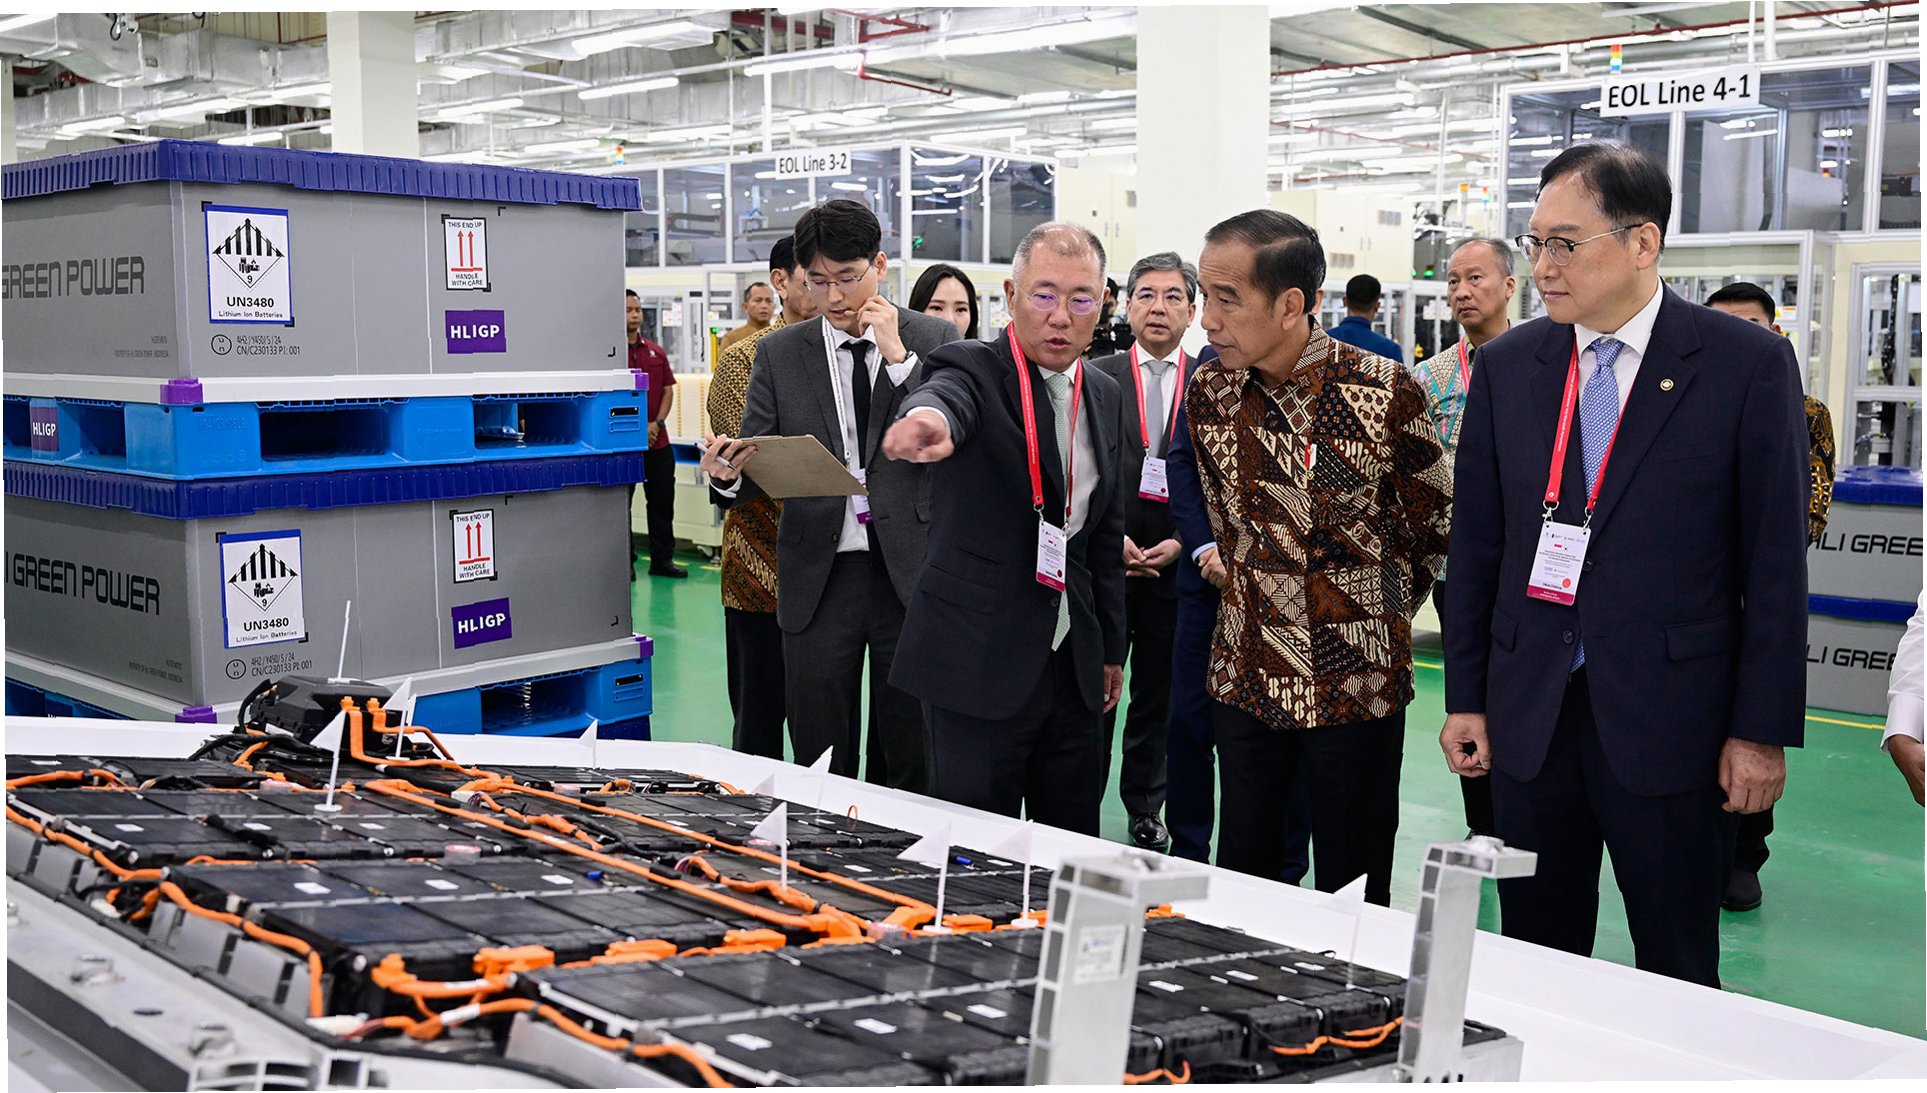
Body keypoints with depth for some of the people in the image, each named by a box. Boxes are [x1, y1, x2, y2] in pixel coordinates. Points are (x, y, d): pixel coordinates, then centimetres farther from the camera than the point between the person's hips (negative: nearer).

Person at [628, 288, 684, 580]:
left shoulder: (655, 352, 11)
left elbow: (668, 390, 12)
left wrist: (656, 423, -4)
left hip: (657, 441, 5)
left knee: (662, 501, 9)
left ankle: (662, 559, 19)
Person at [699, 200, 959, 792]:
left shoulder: (933, 339, 2)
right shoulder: (779, 353, 6)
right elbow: (757, 463, 4)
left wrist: (898, 357, -13)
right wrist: (729, 469, -19)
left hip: (910, 571, -1)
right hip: (819, 577, 1)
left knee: (910, 756, 9)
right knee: (819, 760, 8)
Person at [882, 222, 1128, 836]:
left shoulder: (1104, 396, 11)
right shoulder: (974, 370, -9)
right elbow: (948, 394, -35)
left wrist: (1112, 647, 19)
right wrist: (931, 419, -59)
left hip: (1074, 666, 6)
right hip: (980, 663, -6)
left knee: (1075, 848, 13)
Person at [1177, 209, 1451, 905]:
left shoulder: (1387, 391, -12)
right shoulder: (1207, 395, -1)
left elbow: (1432, 525, 2)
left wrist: (1377, 615, 9)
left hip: (1359, 683, -3)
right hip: (1246, 677, 3)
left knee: (1354, 895, 6)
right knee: (1241, 882, 11)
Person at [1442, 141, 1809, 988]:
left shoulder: (1747, 363, -5)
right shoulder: (1506, 365, 5)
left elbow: (1776, 561, -4)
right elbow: (1476, 545, 8)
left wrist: (1764, 729, -6)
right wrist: (1465, 697, 6)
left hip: (1669, 718, -3)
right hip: (1528, 716, 3)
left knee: (1677, 972, 8)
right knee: (1535, 960, 12)